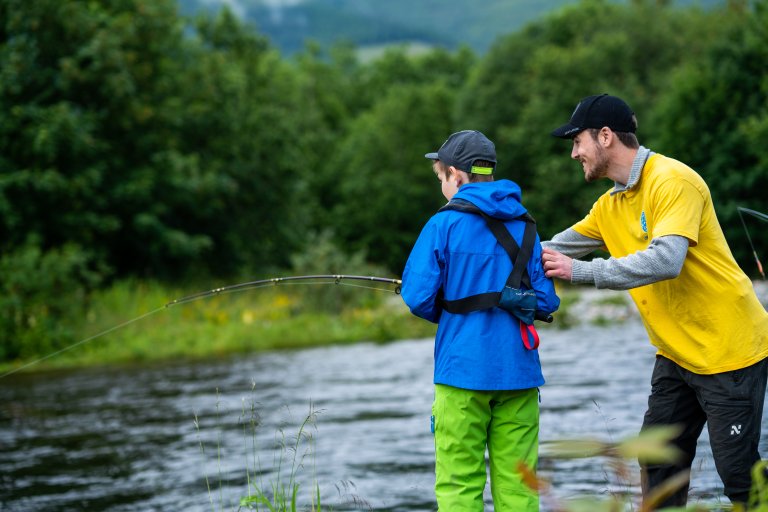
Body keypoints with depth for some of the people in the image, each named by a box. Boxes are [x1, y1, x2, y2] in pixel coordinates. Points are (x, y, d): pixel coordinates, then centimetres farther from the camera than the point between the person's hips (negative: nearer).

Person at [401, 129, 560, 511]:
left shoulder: (444, 224, -4)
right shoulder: (523, 226, 8)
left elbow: (418, 297, -8)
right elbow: (546, 301, 5)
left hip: (463, 368, -4)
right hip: (518, 369, 4)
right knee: (516, 481, 6)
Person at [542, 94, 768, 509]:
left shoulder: (673, 182, -18)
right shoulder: (610, 205, 9)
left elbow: (665, 260, -31)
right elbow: (555, 250, 17)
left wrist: (579, 271, -28)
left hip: (728, 348, -9)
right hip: (676, 355, 9)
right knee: (658, 466, 9)